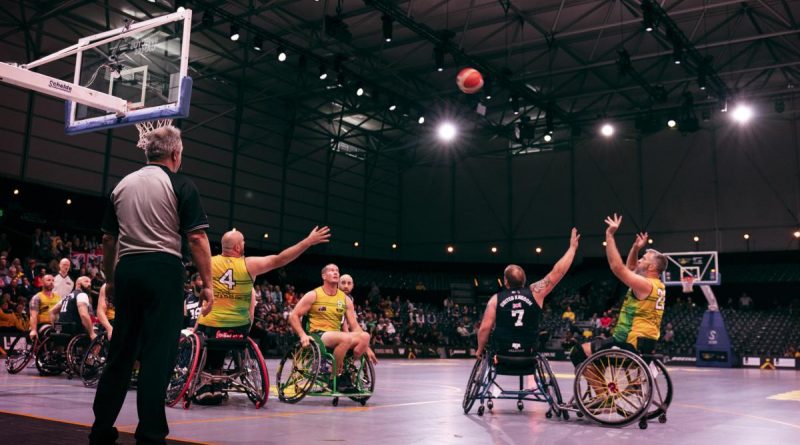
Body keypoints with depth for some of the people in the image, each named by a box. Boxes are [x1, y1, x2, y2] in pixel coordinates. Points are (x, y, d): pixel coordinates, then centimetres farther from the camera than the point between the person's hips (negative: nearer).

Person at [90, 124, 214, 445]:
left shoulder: (123, 184, 15)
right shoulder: (180, 185, -1)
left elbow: (108, 239, 17)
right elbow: (197, 238, -9)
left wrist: (109, 280, 26)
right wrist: (207, 284, -5)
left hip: (127, 269, 6)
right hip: (163, 269, -6)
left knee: (121, 351, 14)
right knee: (158, 355, -3)